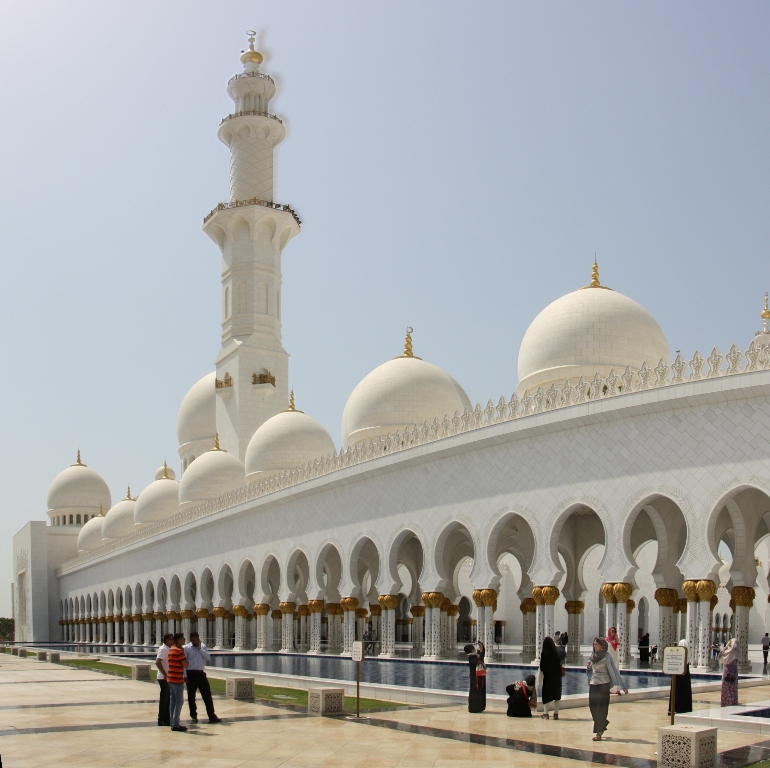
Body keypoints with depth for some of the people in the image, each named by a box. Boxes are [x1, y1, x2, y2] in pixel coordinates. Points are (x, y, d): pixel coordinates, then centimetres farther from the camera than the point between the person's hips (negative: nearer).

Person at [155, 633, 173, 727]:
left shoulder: (168, 649, 12)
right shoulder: (163, 649, -16)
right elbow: (157, 662, -26)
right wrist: (165, 674, -25)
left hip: (168, 678, 9)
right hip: (164, 678, -9)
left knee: (167, 698, 14)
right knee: (164, 699, -3)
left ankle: (166, 719, 21)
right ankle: (162, 720, 3)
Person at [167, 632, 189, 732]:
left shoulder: (171, 650, 12)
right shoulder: (179, 651, -17)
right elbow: (186, 665, -16)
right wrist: (184, 656, -2)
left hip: (170, 678, 9)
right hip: (177, 679, -9)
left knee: (172, 700, 11)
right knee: (179, 701, -5)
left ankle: (173, 723, 14)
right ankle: (175, 724, -5)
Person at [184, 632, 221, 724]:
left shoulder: (203, 646, 11)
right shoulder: (186, 648, -2)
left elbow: (208, 657, -1)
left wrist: (200, 648, -7)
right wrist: (185, 675, -11)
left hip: (201, 673, 3)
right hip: (191, 674, -3)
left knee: (207, 695, 2)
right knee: (191, 696, 5)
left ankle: (212, 716, 5)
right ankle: (193, 716, 19)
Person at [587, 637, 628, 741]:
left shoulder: (607, 657, -7)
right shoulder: (593, 656, 10)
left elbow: (614, 671, -9)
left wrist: (623, 686, -12)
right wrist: (588, 667, -4)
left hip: (603, 685, -6)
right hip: (593, 684, 6)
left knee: (601, 708, -4)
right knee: (592, 707, 5)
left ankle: (598, 732, 0)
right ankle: (603, 723, 30)